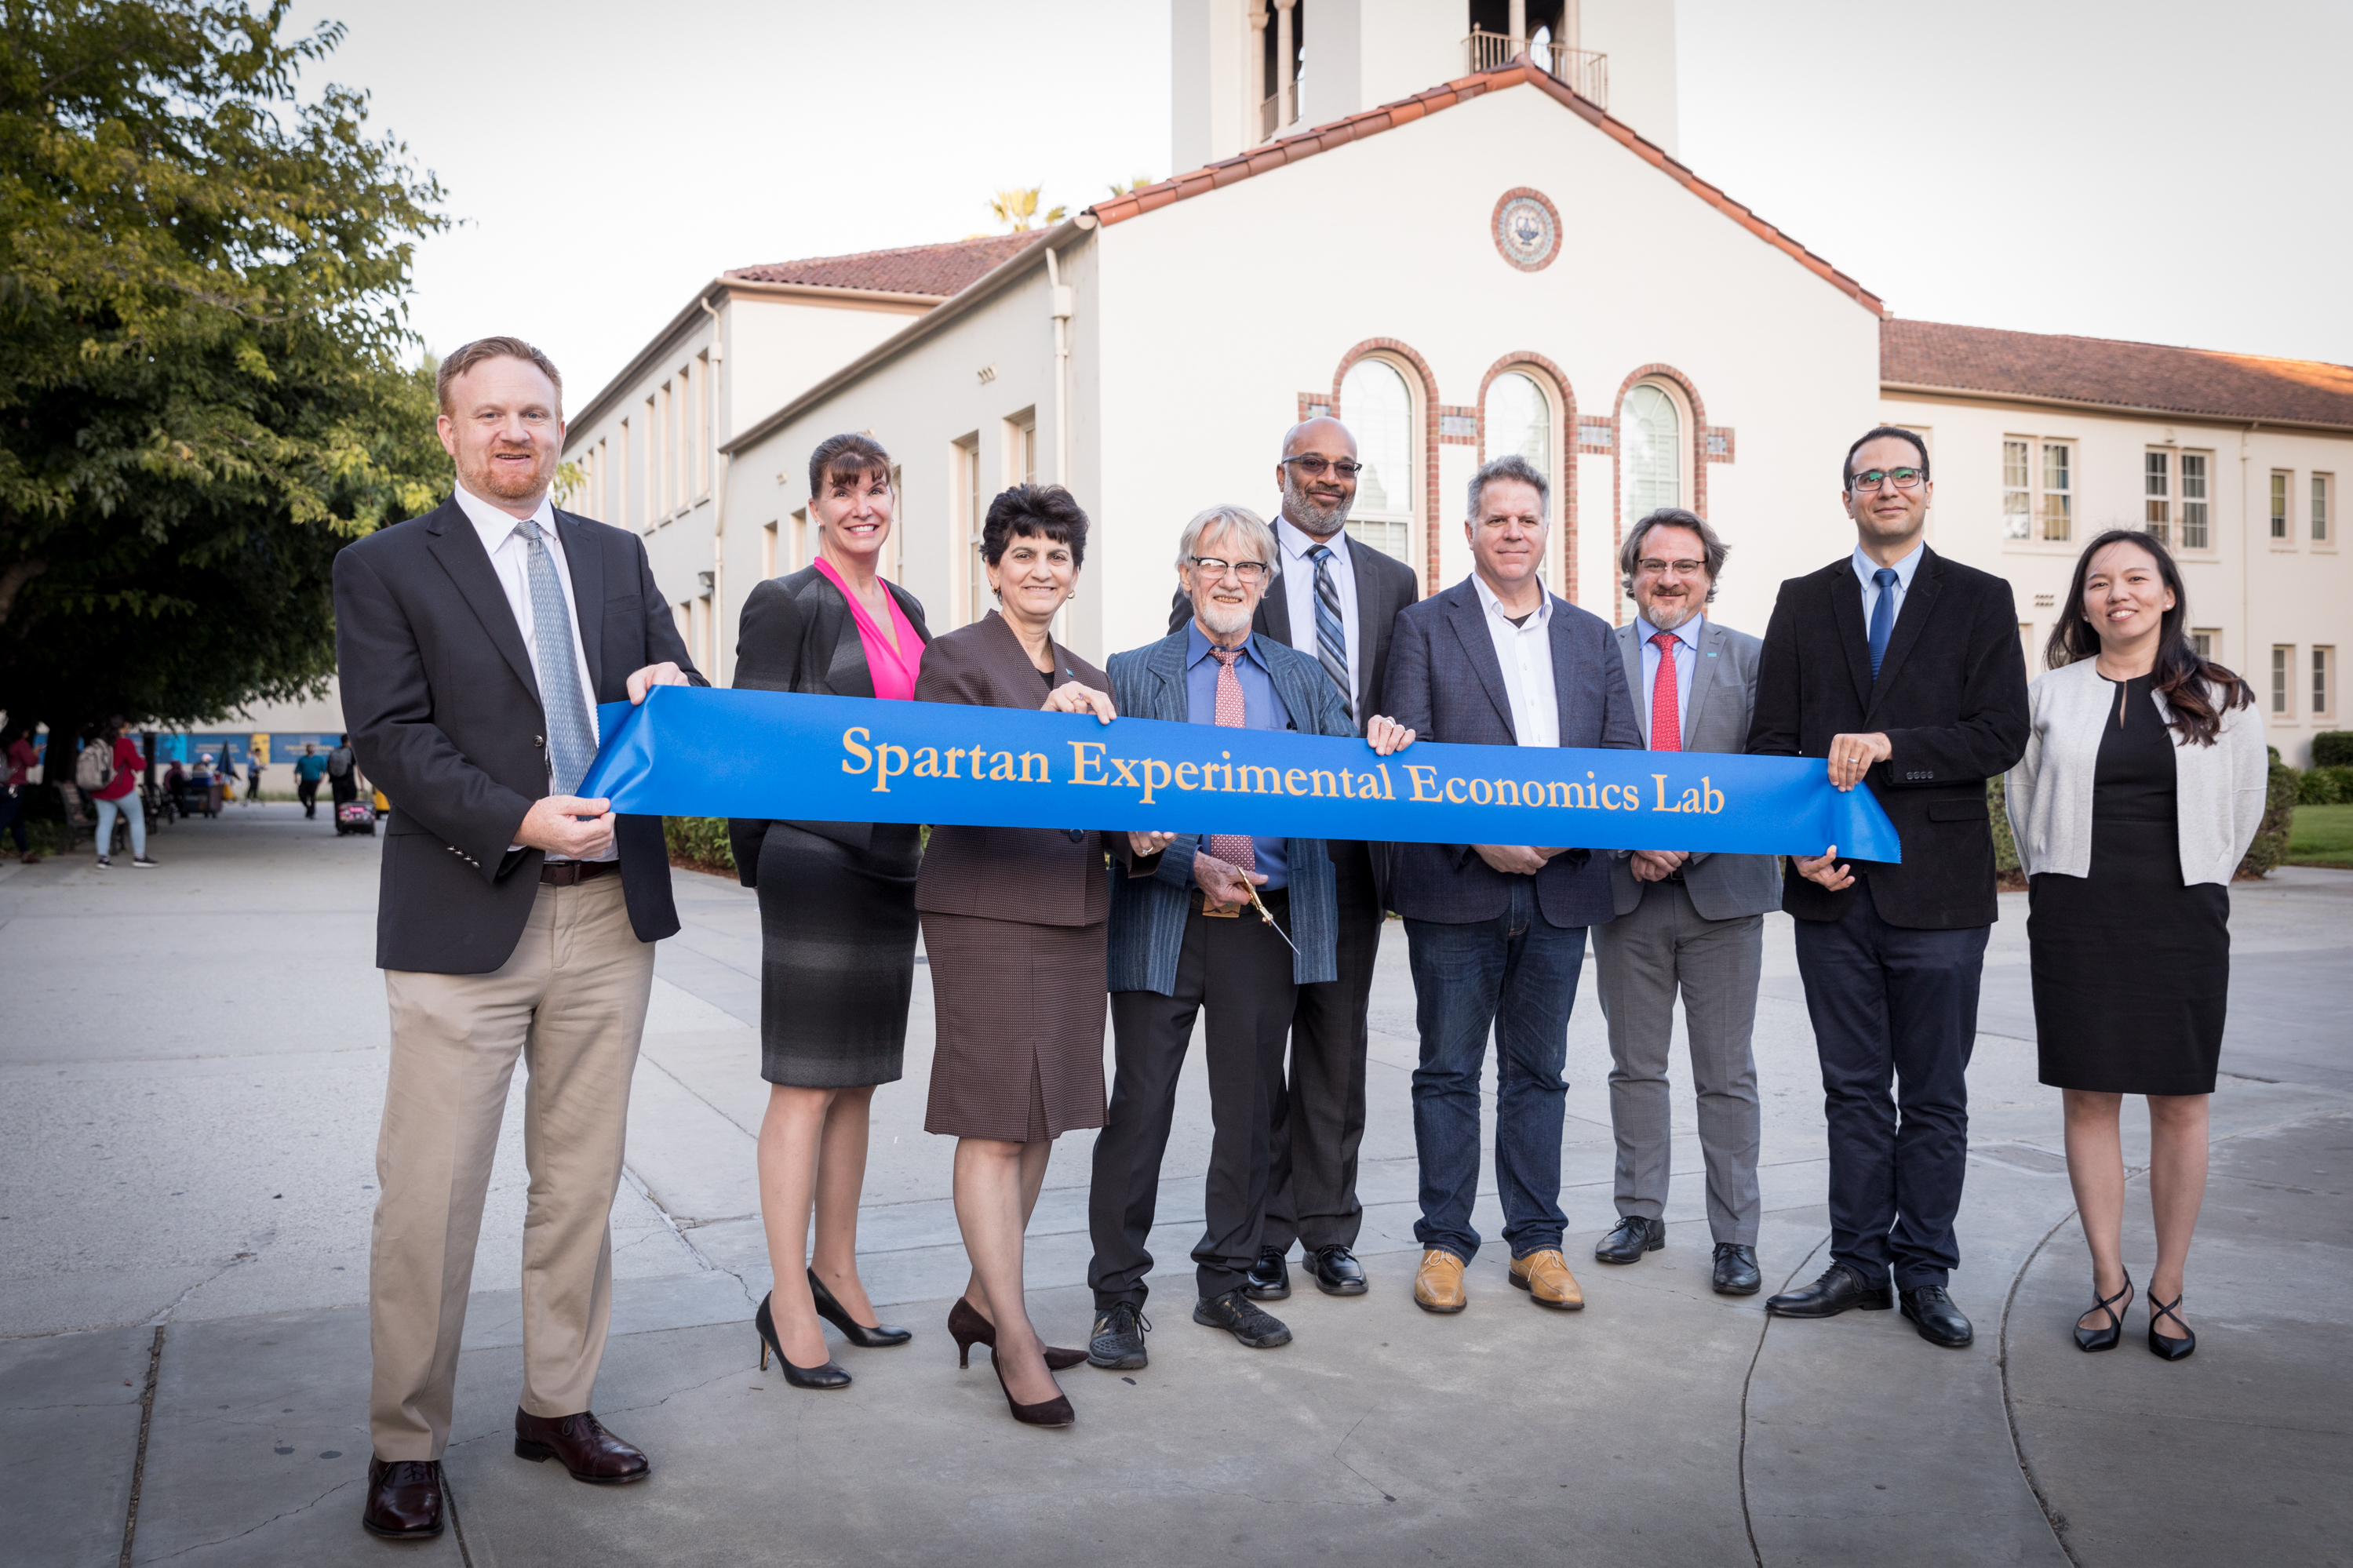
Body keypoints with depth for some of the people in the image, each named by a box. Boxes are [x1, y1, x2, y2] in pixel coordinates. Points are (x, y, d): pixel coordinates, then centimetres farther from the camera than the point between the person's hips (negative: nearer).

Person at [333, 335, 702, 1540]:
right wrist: (522, 821, -22)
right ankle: (406, 1444, 16)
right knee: (429, 1197, 0)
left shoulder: (616, 558, 14)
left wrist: (673, 694, -11)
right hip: (467, 917, -4)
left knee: (580, 1180, 13)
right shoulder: (385, 568, 1)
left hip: (610, 911, 4)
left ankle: (558, 1406, 27)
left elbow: (687, 701, 14)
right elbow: (387, 737, -9)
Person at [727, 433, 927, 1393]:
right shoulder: (786, 604, -6)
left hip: (889, 862, 7)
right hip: (814, 861, -7)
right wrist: (759, 864, -5)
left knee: (858, 1079, 13)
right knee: (805, 1086, -4)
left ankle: (837, 1276, 25)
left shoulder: (905, 610, 16)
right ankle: (789, 1306, 5)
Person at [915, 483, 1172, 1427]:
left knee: (1042, 1120, 10)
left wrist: (1140, 843, 0)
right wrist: (1044, 720, -18)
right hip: (986, 913, -7)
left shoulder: (1090, 682, 19)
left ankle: (982, 1301, 23)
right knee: (994, 1123, -6)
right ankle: (1014, 1339, 0)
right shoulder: (954, 658, -1)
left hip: (1074, 915, 7)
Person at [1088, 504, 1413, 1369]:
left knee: (1248, 1111, 11)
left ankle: (1225, 1284, 25)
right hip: (1162, 921, -3)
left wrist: (1380, 746, -16)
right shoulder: (1134, 674, 4)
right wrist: (1193, 867, -14)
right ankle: (1117, 1298, 12)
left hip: (1267, 924, 3)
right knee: (1139, 1110, 0)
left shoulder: (1304, 679, 13)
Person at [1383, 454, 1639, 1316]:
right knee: (1449, 1072, 5)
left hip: (1561, 886, 3)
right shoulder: (1426, 625, 3)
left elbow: (1626, 753, 9)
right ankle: (1444, 1243, 15)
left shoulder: (1591, 636, 14)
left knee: (1539, 1072, 11)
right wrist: (1477, 832, -17)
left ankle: (1538, 1242, 20)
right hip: (1456, 886, -3)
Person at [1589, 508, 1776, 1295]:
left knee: (1726, 1075, 4)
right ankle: (1641, 1214, 25)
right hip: (1625, 888, 1)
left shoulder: (1750, 658, 4)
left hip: (1722, 887, -1)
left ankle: (1735, 1236, 14)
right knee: (1635, 1067, 11)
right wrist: (1628, 845, -12)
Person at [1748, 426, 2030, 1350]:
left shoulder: (1980, 600, 4)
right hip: (1833, 888, 2)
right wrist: (1800, 841, -8)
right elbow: (1771, 739, 6)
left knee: (1934, 1097, 6)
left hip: (1937, 886, -2)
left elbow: (2002, 736, -6)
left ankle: (1925, 1274, 18)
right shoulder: (1803, 603, 10)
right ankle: (1859, 1265, 20)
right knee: (1853, 1091, 10)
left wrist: (1891, 746, -18)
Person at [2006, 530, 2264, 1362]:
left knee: (2180, 1104, 3)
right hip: (2075, 919, 0)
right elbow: (2022, 800, 14)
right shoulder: (2050, 694, 5)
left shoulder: (2223, 698, 4)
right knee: (2088, 1099, 2)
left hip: (2183, 919, 0)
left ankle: (2168, 1291, 14)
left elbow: (2242, 808, 14)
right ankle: (2108, 1282, 14)